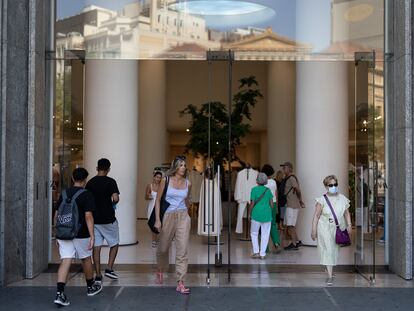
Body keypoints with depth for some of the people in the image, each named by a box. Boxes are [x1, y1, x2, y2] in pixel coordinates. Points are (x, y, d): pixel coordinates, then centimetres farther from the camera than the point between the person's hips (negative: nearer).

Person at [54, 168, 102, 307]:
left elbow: (56, 216, 10)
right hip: (80, 235, -4)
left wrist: (58, 234, 19)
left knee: (65, 261, -1)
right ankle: (90, 287, 33)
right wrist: (92, 236, -17)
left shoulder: (64, 194, 8)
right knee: (86, 260, 15)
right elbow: (88, 216, -17)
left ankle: (59, 294, -15)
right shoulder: (86, 195, -8)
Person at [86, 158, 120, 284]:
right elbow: (116, 199, -21)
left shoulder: (90, 183, 4)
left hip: (94, 219, 4)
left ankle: (98, 276, 7)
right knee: (114, 244, 15)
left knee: (96, 247, 5)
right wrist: (113, 202, 0)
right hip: (108, 219, -4)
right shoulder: (110, 181, -10)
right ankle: (109, 269, 7)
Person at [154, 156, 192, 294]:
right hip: (168, 216, -1)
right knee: (163, 248, 13)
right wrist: (157, 219, -8)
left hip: (183, 217, 1)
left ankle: (180, 283, -2)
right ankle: (161, 270, 44)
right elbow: (158, 200, -1)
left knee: (182, 250, -6)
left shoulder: (188, 184, 5)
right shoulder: (166, 180, -2)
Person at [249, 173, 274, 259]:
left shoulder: (254, 189, -7)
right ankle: (262, 254, 8)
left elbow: (252, 203, -8)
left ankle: (256, 252, 7)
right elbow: (271, 204, 5)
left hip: (257, 215, -2)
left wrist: (250, 213, 4)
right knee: (265, 234, 8)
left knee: (254, 233, 13)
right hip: (267, 215, 3)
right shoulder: (268, 190, 3)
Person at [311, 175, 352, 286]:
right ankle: (330, 276, -9)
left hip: (338, 228, 4)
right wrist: (313, 230, -9)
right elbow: (316, 215, -7)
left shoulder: (343, 199, 4)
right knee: (328, 250, -11)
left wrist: (349, 225, -1)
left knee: (335, 250, 15)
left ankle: (329, 268, 41)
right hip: (325, 228, -4)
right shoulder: (322, 200, -8)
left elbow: (347, 213, 11)